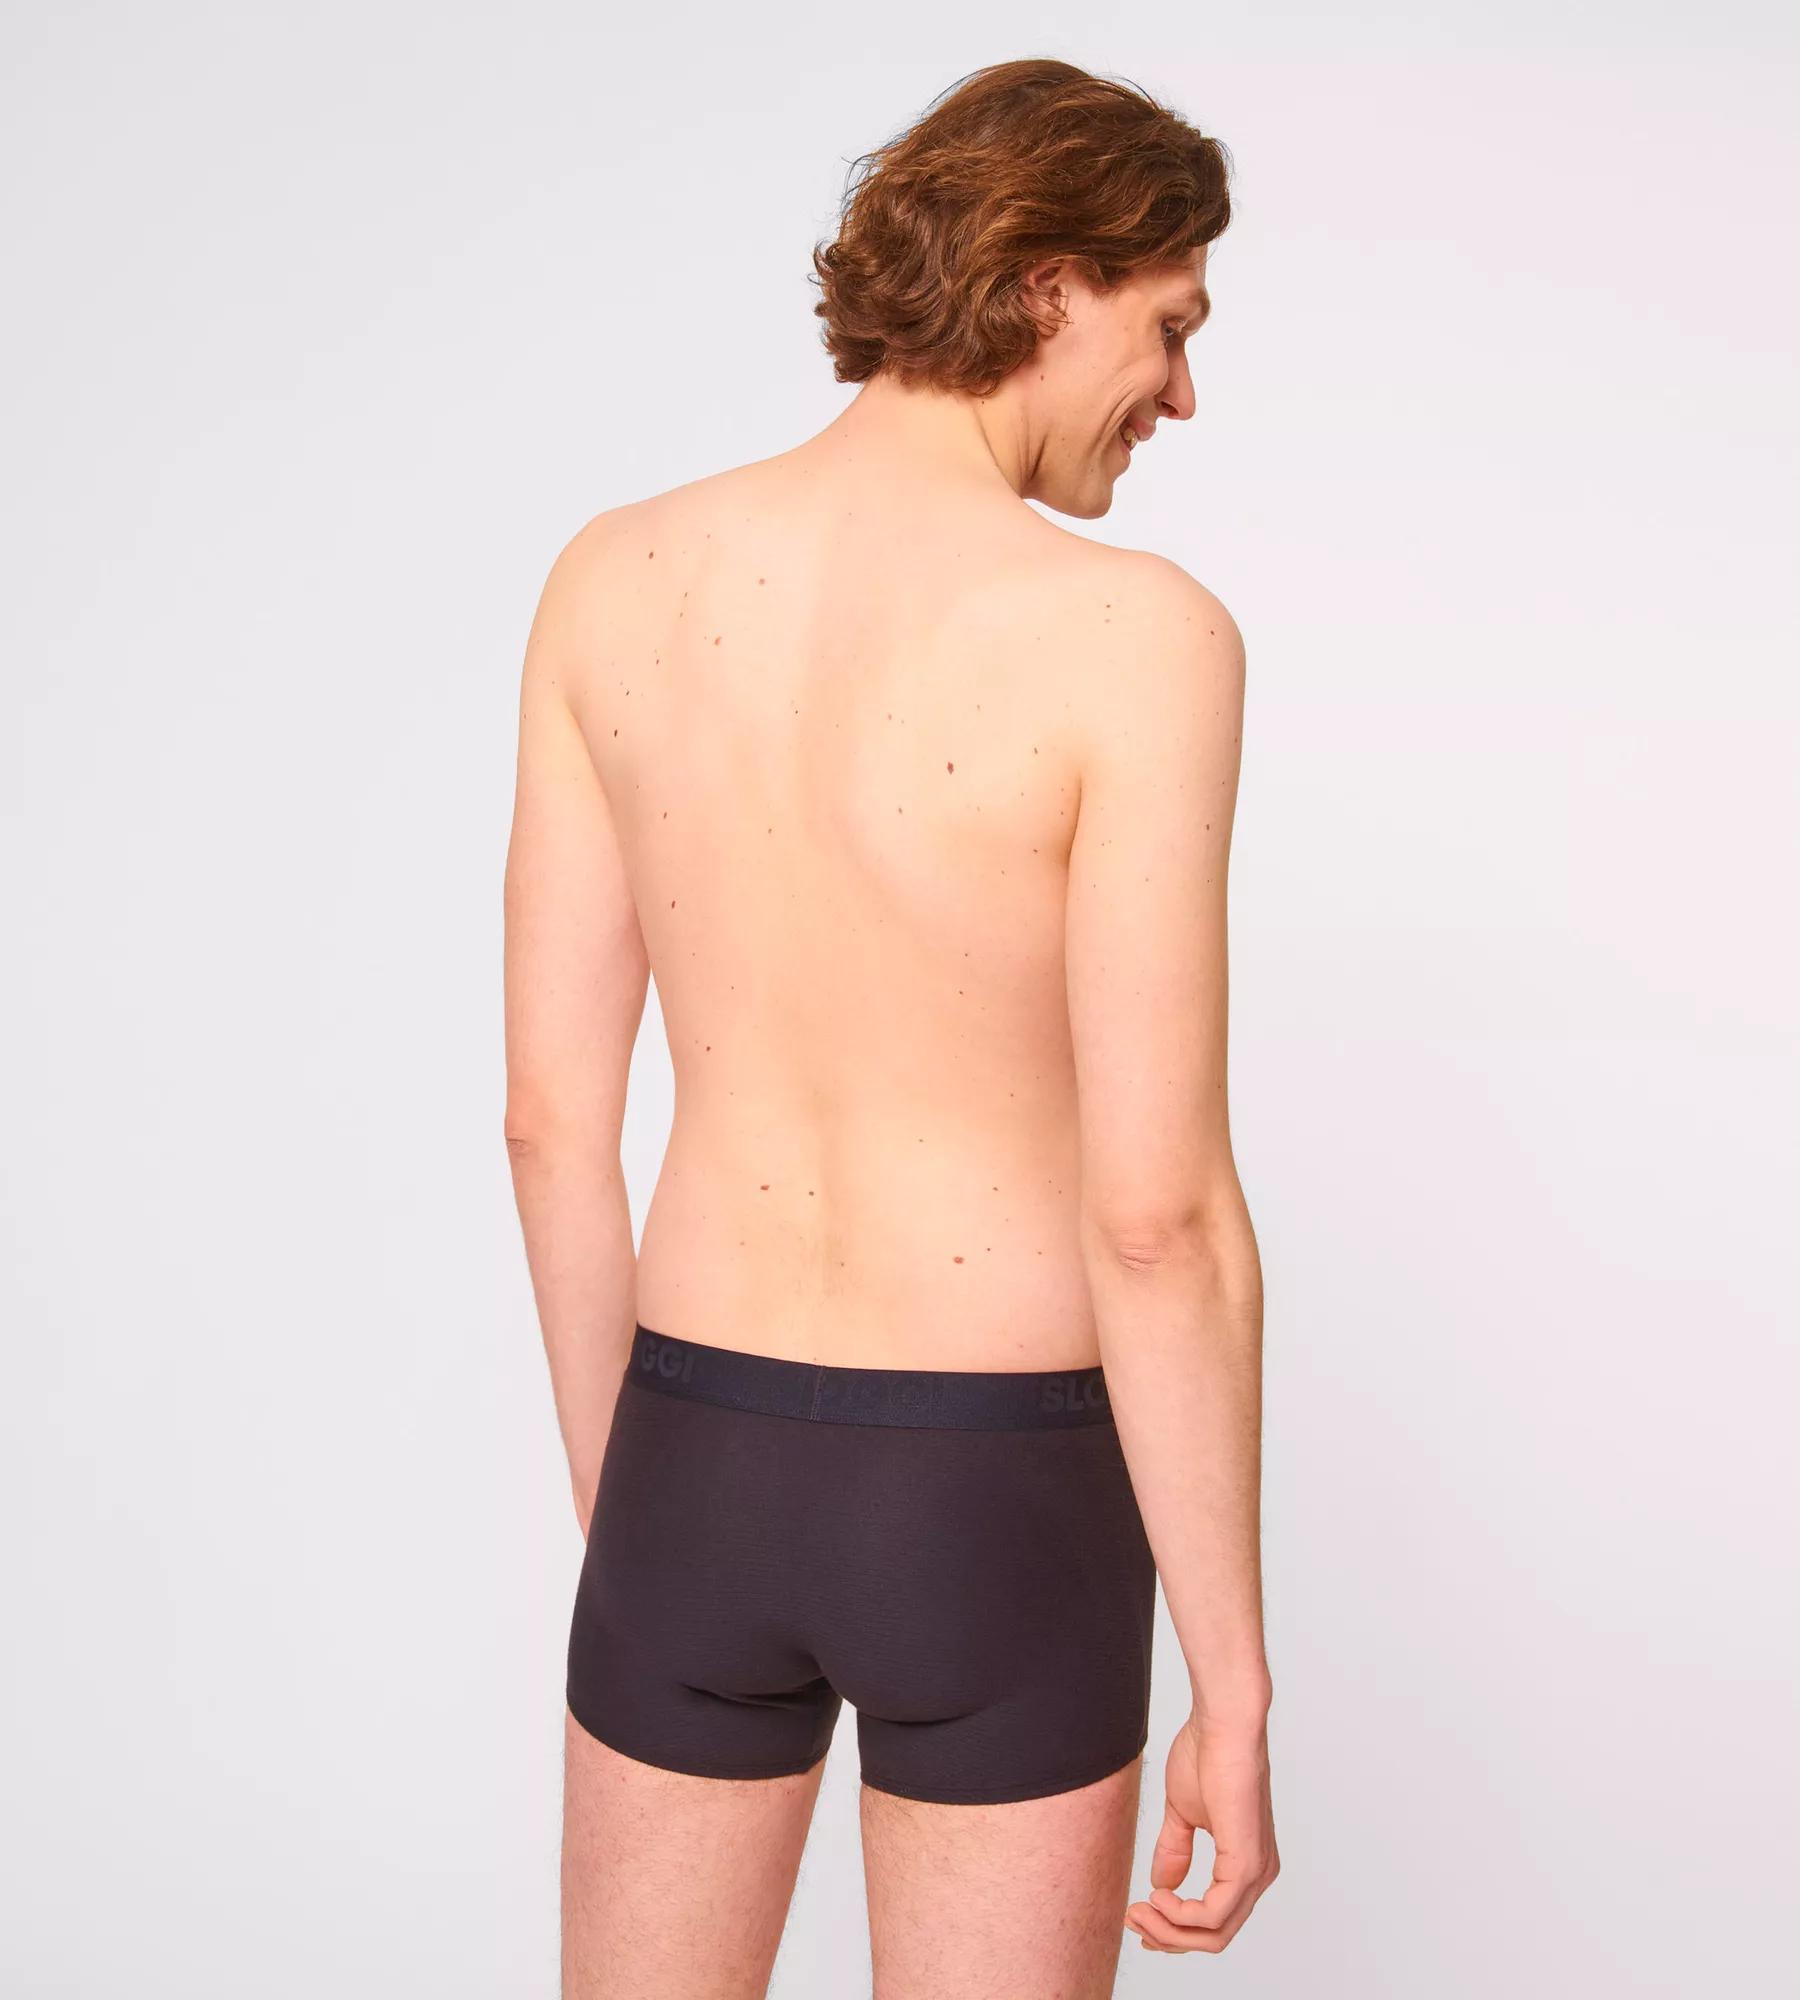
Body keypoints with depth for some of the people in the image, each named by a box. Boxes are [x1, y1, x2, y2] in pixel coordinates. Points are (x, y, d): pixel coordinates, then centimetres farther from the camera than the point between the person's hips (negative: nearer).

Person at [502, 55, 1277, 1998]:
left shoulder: (611, 581, -3)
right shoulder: (1134, 634, -18)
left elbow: (552, 1110, 0)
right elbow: (1157, 1209, -20)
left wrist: (616, 1514, 13)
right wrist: (1235, 1692, -7)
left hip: (704, 1469, 4)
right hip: (999, 1508, -3)